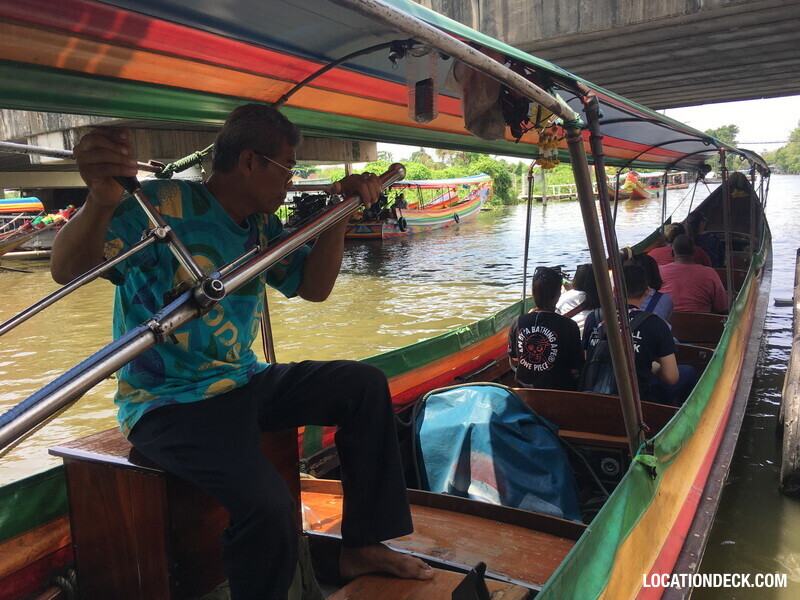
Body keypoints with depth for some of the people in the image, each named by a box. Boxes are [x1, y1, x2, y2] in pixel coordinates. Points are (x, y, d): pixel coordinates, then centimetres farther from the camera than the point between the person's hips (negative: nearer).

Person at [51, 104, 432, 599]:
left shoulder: (261, 225, 8)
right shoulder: (164, 206, -17)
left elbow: (314, 288, 6)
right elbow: (67, 271, -27)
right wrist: (101, 201, -48)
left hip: (242, 383, 9)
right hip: (169, 403, -8)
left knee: (364, 384, 4)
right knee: (266, 502, -33)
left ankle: (361, 547, 12)